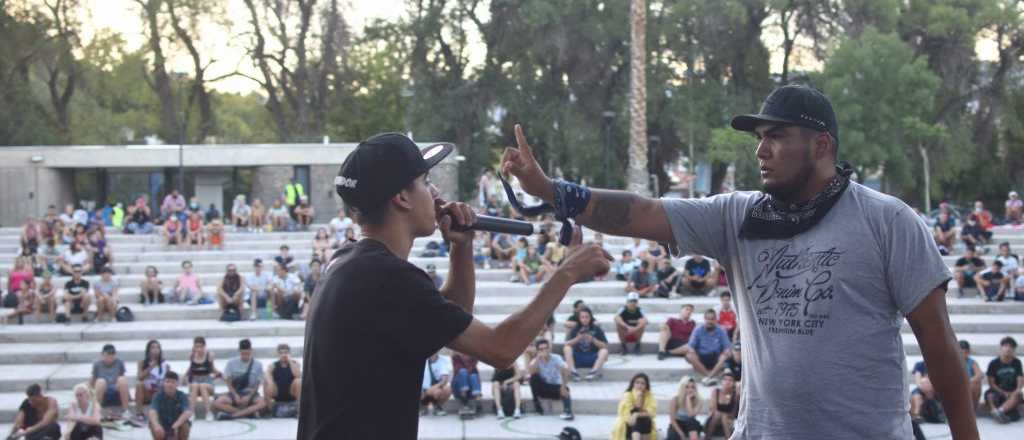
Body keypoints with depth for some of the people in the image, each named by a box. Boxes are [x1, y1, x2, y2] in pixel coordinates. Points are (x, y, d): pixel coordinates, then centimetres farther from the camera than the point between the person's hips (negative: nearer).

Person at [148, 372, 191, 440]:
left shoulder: (182, 396, -12)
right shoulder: (158, 396, -12)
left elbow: (188, 413, -29)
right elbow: (152, 412, -30)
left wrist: (176, 425, -46)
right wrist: (157, 426, -50)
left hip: (177, 430, 0)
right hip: (163, 430, 0)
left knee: (185, 424, -32)